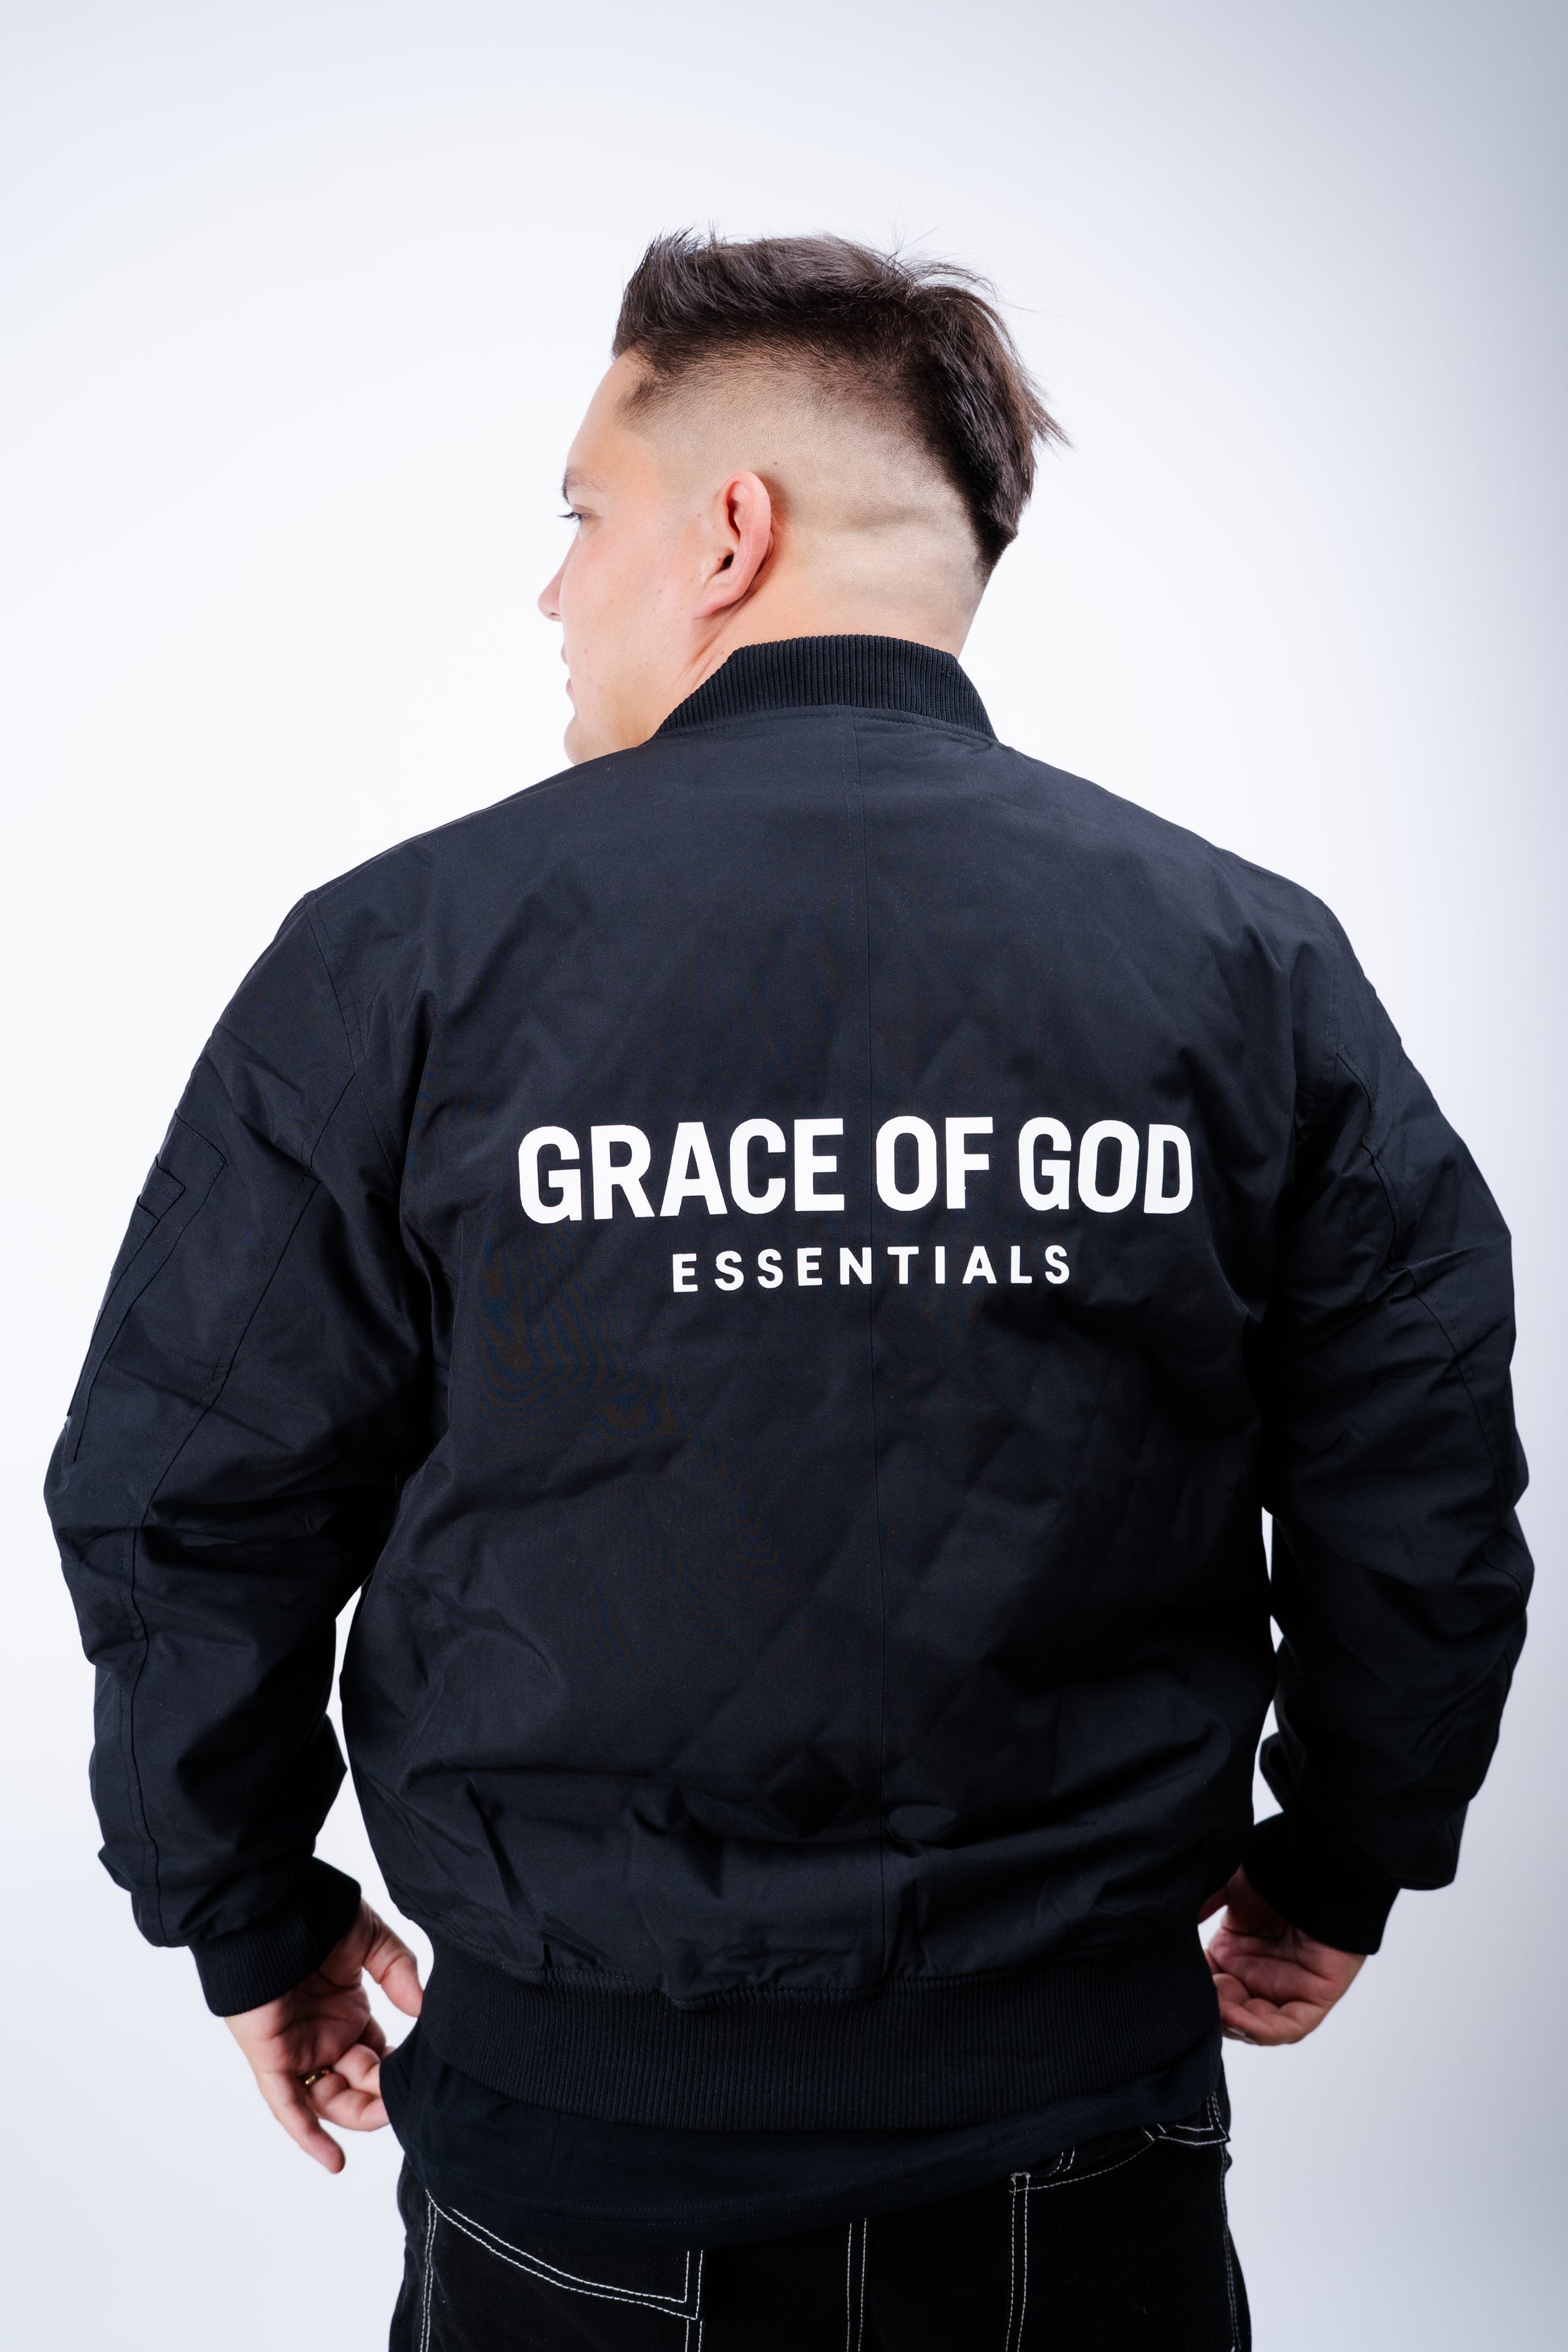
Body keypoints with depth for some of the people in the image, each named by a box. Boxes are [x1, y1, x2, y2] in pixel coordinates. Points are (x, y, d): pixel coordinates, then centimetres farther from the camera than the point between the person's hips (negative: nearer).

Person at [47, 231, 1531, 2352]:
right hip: (1088, 2111, 2)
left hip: (581, 2119, -1)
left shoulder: (408, 952, -11)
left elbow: (190, 1511, -6)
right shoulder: (1253, 961, -6)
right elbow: (1425, 1481, -2)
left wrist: (256, 1917, 10)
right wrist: (1338, 1865, 14)